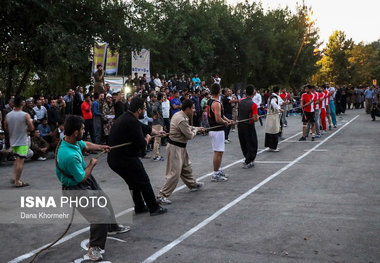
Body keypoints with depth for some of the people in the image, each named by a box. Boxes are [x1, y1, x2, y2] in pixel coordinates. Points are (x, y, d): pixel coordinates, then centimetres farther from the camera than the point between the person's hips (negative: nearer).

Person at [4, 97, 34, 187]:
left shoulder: (8, 115, 1)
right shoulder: (25, 115, -14)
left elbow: (6, 128, 9)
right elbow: (31, 128, -11)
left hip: (13, 140, 6)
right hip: (22, 141, -6)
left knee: (17, 158, 23)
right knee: (20, 161, -1)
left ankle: (14, 177, 21)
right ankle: (17, 182, 2)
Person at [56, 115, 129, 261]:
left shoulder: (73, 141, -10)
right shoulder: (69, 155, -38)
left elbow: (86, 145, 16)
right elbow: (82, 178, -25)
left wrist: (100, 147, 17)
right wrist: (92, 164, -12)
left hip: (87, 181, 10)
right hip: (76, 189, -10)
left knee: (104, 200, 28)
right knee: (101, 214, -14)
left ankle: (112, 227, 53)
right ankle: (94, 249, 5)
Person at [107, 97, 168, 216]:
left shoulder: (126, 117, 12)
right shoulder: (132, 122, -21)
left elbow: (145, 128, 26)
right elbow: (141, 144, -21)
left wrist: (157, 132, 39)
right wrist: (147, 139, 2)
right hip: (125, 159, -10)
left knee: (134, 182, 23)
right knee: (144, 181, 5)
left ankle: (140, 207, 33)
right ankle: (154, 208, 16)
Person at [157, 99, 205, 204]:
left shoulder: (179, 115, 5)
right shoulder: (181, 120, -26)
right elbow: (190, 136, -18)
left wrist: (197, 128, 23)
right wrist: (195, 130, 1)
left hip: (180, 147, 11)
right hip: (175, 148, -11)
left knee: (186, 167, 27)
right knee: (174, 174, -9)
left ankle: (193, 184, 49)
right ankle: (162, 196, -4)